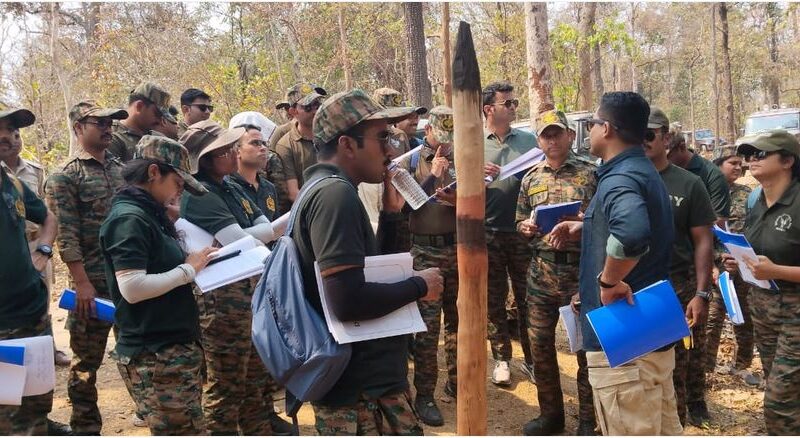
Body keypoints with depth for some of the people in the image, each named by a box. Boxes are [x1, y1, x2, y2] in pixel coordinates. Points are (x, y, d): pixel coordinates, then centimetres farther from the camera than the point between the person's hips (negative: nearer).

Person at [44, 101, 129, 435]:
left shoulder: (122, 168, 12)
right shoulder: (64, 177, -6)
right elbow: (66, 235, -12)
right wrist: (82, 283, -17)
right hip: (94, 284, -5)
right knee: (86, 361, 6)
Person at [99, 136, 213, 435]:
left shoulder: (151, 214, 14)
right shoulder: (129, 218, -16)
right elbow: (132, 288, -25)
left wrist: (193, 263, 3)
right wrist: (188, 270, -16)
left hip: (174, 346, 10)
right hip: (155, 354, -10)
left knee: (187, 428, 18)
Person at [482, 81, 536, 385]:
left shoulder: (528, 140, 7)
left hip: (523, 231, 1)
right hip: (489, 232, -1)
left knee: (527, 298, 7)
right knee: (494, 300, 9)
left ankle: (531, 359, 19)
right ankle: (501, 360, 22)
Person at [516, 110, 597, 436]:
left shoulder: (590, 173, -2)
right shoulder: (530, 178, 11)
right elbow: (520, 221, 17)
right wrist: (525, 226, -5)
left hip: (582, 271, -4)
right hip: (541, 272, 4)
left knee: (587, 346, 4)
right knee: (539, 344, 10)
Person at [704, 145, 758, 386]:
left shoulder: (747, 194, 8)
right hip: (717, 266, -4)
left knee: (745, 320, 12)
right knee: (712, 320, -1)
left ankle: (741, 366, 26)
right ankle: (706, 366, 11)